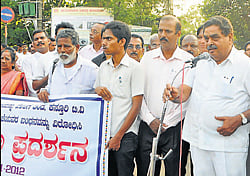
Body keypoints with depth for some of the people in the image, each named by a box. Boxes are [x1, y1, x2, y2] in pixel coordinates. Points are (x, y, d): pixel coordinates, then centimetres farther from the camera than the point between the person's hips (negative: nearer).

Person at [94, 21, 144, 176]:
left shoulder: (135, 67, -6)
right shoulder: (104, 66, 11)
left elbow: (136, 106, -10)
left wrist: (118, 136, -12)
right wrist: (98, 90, -5)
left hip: (125, 134, -5)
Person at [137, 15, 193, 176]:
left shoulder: (188, 60, -1)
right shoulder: (148, 57, 8)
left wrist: (167, 122, -9)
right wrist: (150, 120, -4)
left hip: (175, 128, -2)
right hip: (147, 126, 2)